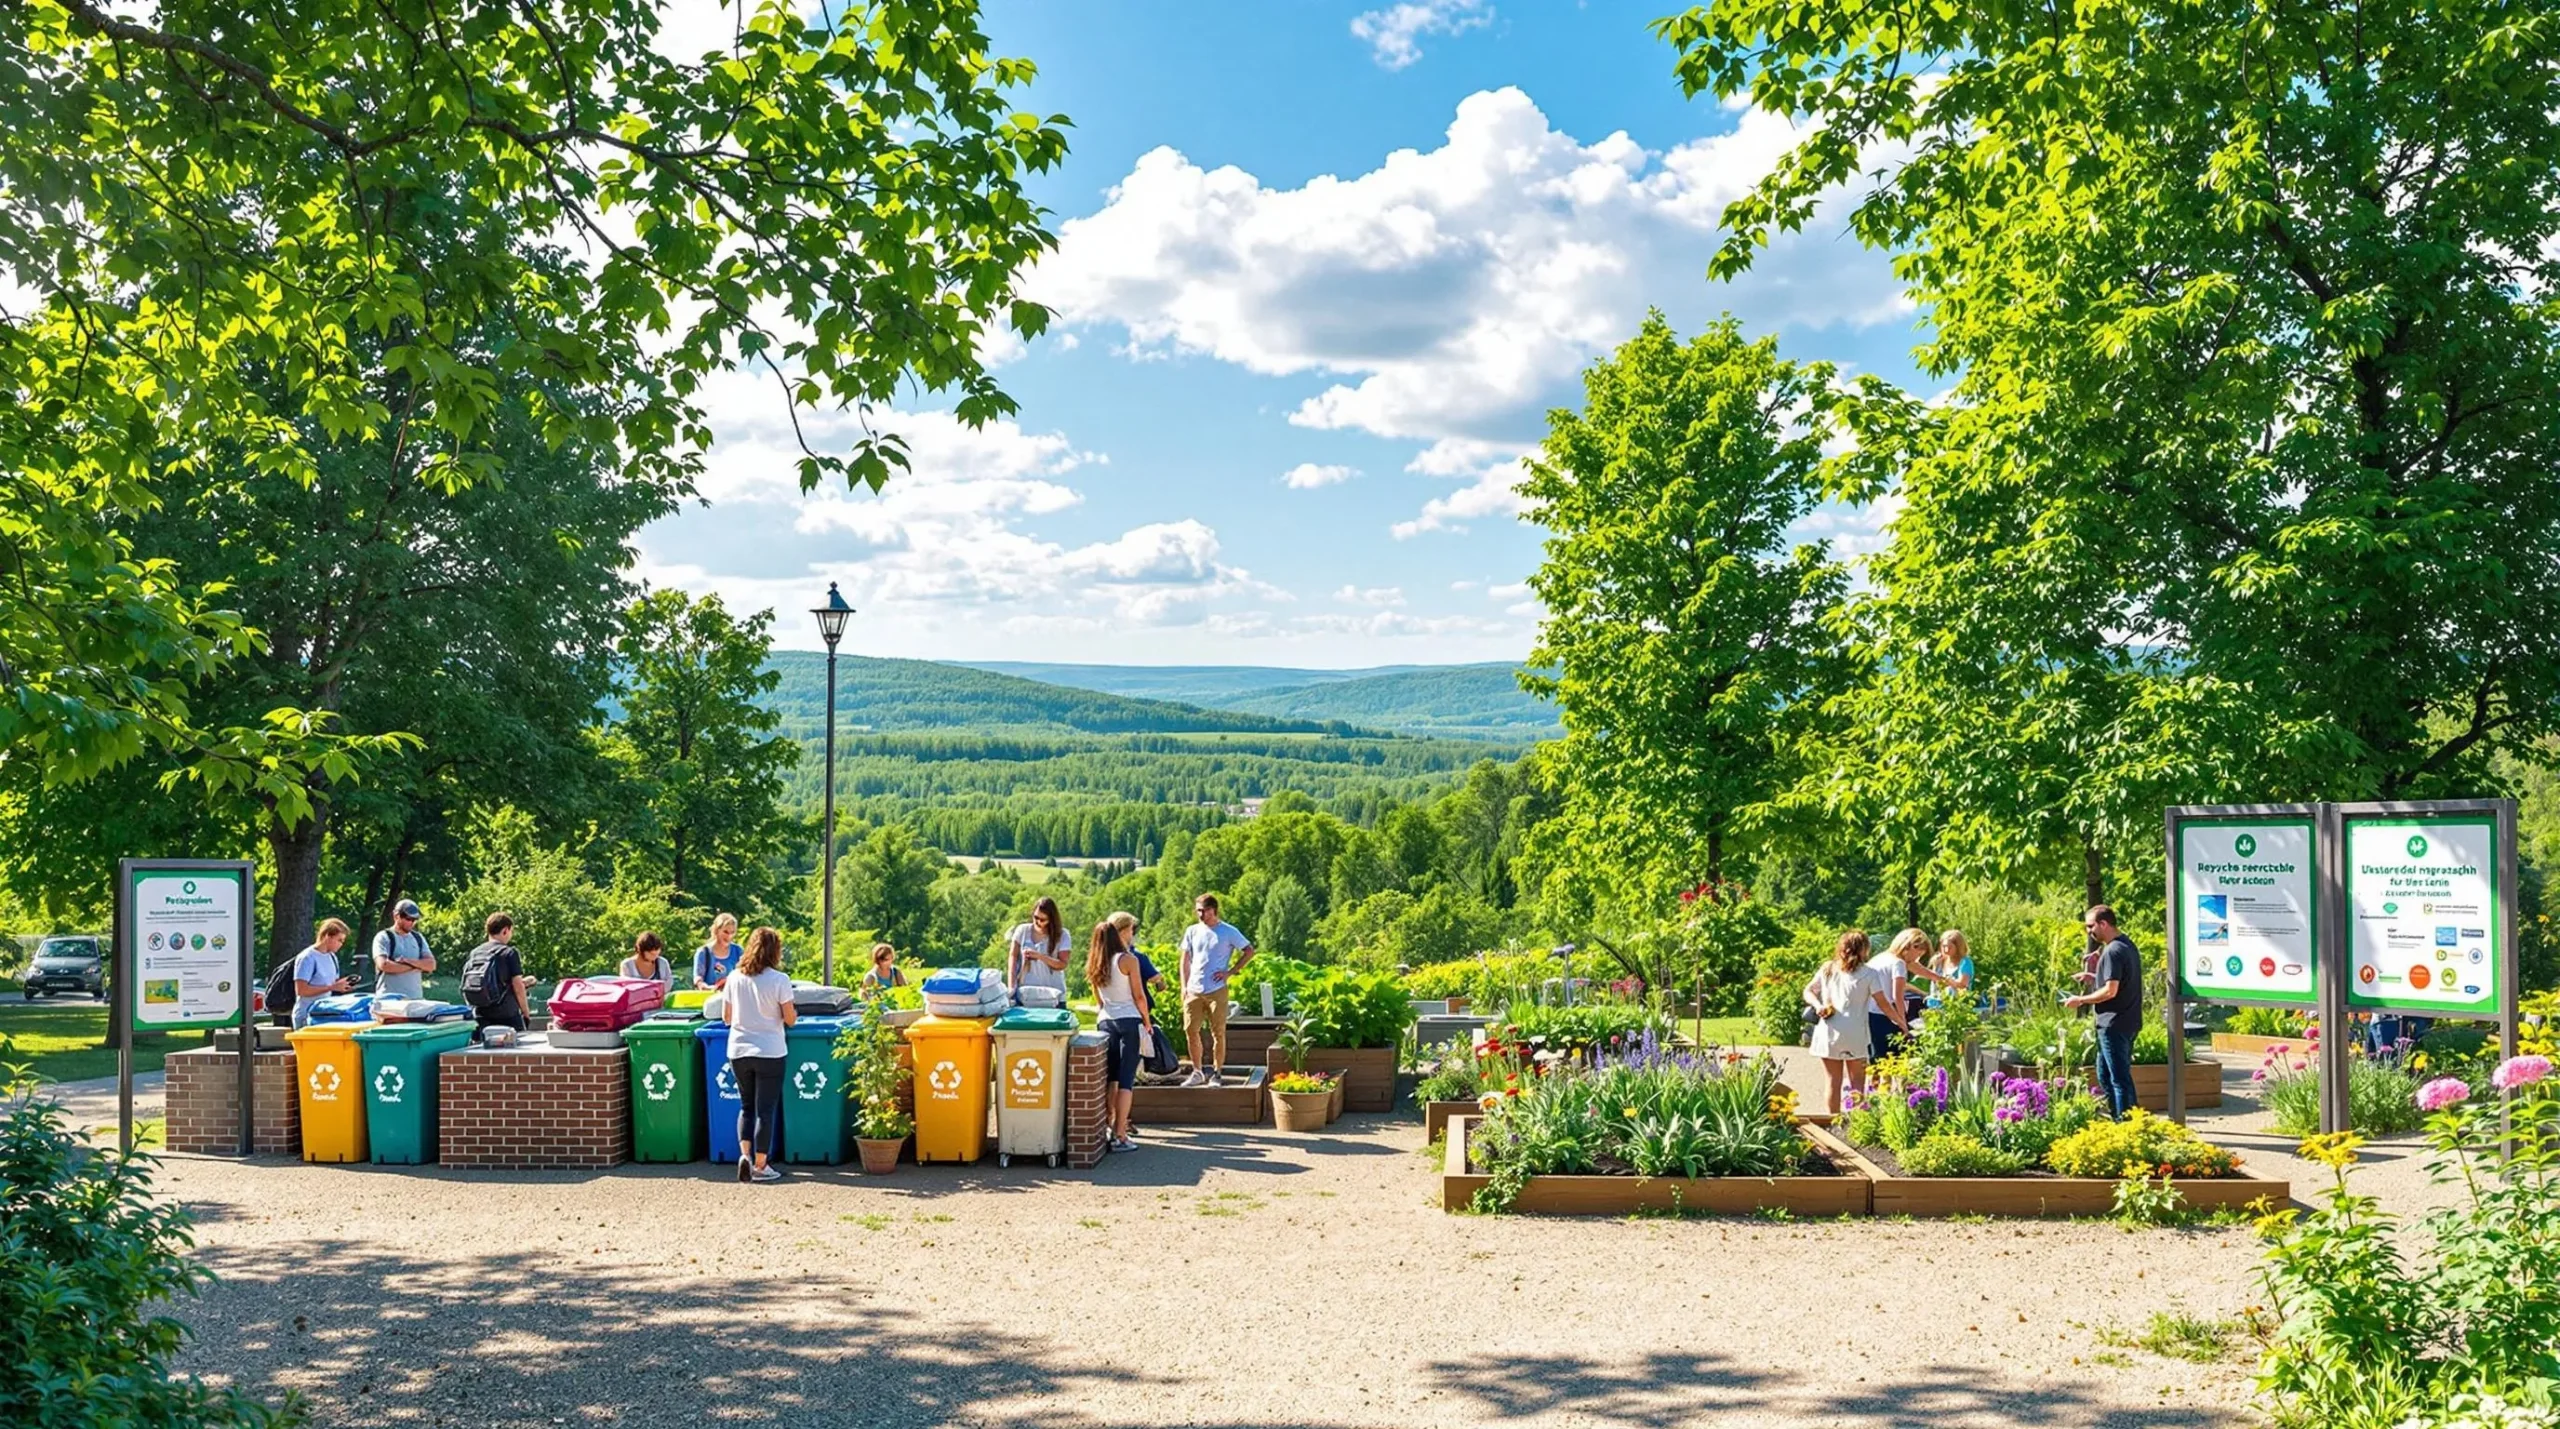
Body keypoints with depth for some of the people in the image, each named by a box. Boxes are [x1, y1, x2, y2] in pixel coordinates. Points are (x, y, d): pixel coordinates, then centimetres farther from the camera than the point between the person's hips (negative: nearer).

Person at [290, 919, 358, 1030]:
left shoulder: (332, 957, 13)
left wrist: (341, 985, -2)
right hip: (307, 1017, -7)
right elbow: (301, 990, -19)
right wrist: (331, 987, -21)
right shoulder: (307, 958, -12)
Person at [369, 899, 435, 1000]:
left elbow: (431, 965, 7)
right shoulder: (384, 937, 2)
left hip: (416, 997, 4)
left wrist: (408, 961, -10)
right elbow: (383, 965, -14)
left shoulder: (418, 938, 16)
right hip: (389, 998, -4)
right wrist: (416, 966, -6)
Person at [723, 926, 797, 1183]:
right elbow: (790, 1019, -7)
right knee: (766, 1109, 4)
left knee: (746, 1106, 17)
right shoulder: (779, 979, -10)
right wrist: (793, 1012, 14)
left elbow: (727, 1017, 9)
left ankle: (744, 1154, 0)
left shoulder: (734, 978, 2)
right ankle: (760, 1166, 6)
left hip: (738, 1051, 4)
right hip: (769, 1053, -4)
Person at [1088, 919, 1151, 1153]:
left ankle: (1108, 1128, 14)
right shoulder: (1128, 959, -8)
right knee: (1126, 1080, -5)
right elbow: (1139, 996, -6)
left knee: (1110, 1078, 14)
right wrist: (1147, 1022, 5)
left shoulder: (1095, 965, 9)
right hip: (1129, 1021, -5)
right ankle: (1120, 1136, -8)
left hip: (1106, 1021, 5)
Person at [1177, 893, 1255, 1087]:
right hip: (1194, 990, 3)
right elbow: (1185, 960, 13)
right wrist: (1184, 987, 5)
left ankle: (1216, 1074, 10)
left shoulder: (1228, 932, -2)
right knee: (1190, 1030, 2)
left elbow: (1249, 951, 1)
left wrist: (1230, 972, -6)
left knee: (1218, 1033, 1)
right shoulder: (1192, 931, 8)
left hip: (1217, 990, -3)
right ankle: (1197, 1072, 14)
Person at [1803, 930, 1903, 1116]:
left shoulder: (1828, 969, 11)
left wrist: (1818, 1006, -1)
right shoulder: (1868, 973, -3)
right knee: (1857, 1084, 4)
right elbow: (1884, 1004, -4)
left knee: (1833, 1082, 7)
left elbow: (1808, 992, 13)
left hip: (1828, 1033, 3)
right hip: (1854, 1035, -3)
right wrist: (1901, 1023, 4)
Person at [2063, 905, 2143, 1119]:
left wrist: (2080, 1000, -12)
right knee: (2105, 1076, 17)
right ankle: (2114, 1118, 22)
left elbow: (2110, 991, -23)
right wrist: (2095, 978, 16)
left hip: (2114, 1024, -10)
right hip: (2126, 1022, 10)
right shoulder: (2127, 944, 13)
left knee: (2119, 1078, -5)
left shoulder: (2113, 951, -19)